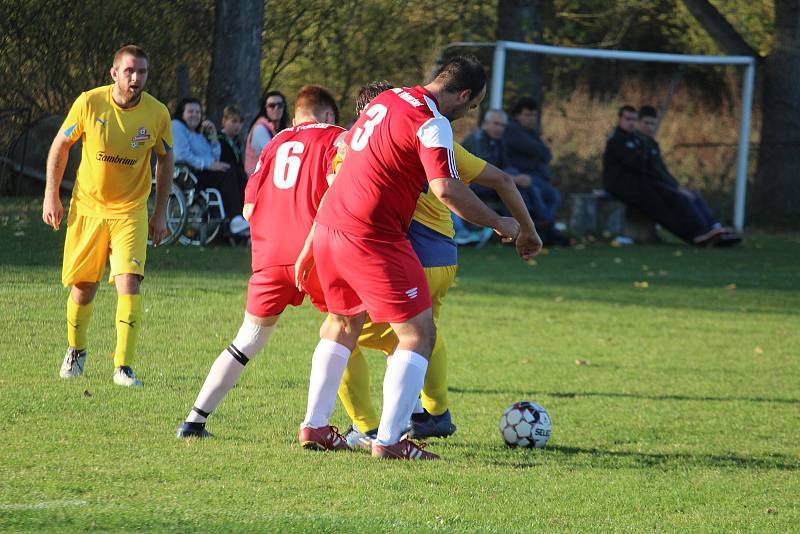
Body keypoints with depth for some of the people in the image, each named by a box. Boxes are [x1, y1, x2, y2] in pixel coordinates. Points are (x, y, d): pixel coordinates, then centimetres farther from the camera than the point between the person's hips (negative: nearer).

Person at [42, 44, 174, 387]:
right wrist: (51, 196, 1)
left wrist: (160, 212, 7)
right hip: (87, 208, 1)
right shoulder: (89, 103, -12)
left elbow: (165, 159, 7)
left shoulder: (157, 113, -9)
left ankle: (123, 367, -16)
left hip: (130, 212, -1)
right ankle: (76, 351, 36)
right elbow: (61, 144, 3)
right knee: (83, 287, 9)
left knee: (128, 283, -17)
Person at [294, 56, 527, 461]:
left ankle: (314, 426, 28)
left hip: (329, 226, 9)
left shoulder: (385, 100, 14)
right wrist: (499, 224, -10)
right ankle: (389, 439, -6)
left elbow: (343, 152, 22)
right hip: (373, 238, -9)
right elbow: (446, 190, -24)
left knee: (343, 322, 26)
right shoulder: (432, 123, -13)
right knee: (418, 334, -1)